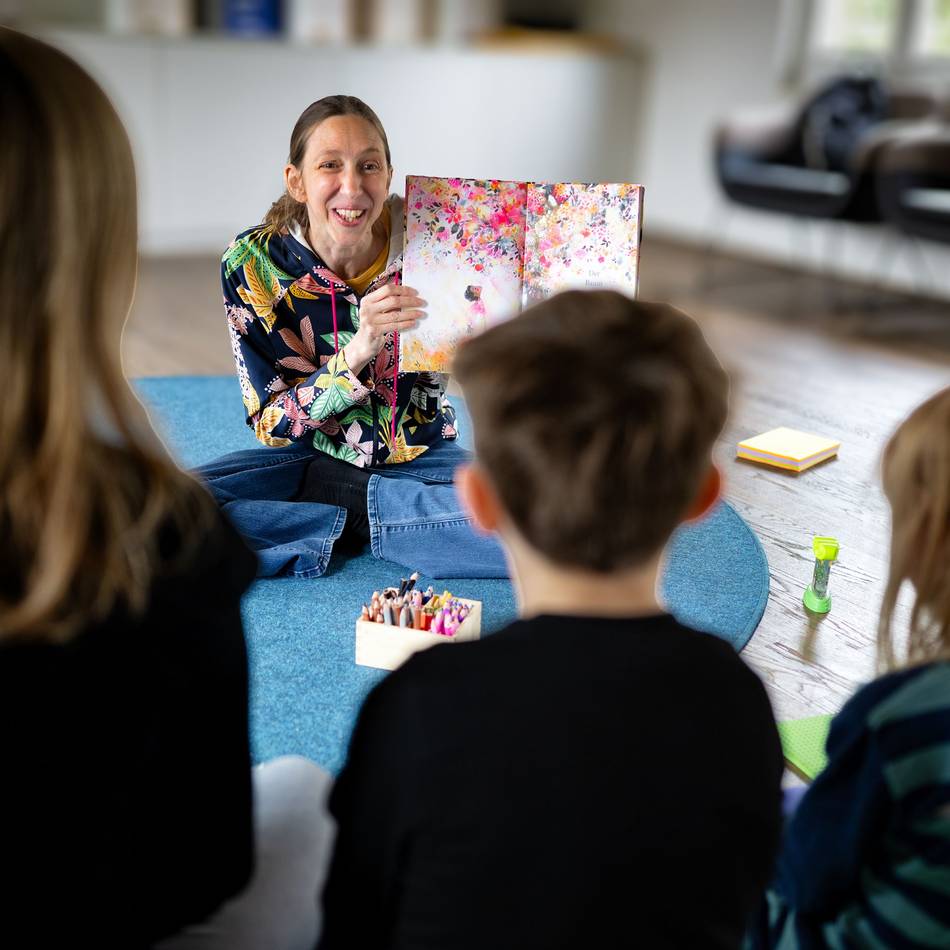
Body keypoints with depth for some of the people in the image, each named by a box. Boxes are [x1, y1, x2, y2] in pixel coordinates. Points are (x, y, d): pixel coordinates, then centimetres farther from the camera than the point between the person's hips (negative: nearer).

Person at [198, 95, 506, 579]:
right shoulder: (253, 264, -15)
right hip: (311, 457, 0)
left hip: (420, 457, 1)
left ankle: (348, 517, -11)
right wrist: (359, 350, -31)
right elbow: (271, 422, -16)